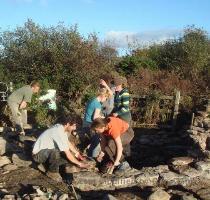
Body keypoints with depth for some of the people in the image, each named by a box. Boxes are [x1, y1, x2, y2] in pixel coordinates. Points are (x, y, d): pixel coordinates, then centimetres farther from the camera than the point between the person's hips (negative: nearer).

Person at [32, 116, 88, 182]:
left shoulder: (61, 128, -3)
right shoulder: (59, 133, -30)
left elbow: (68, 143, 15)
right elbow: (67, 153, -28)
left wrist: (77, 153, 8)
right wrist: (78, 163, -17)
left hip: (48, 152, 9)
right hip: (38, 154, -9)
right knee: (56, 152, -37)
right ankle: (52, 172, -12)